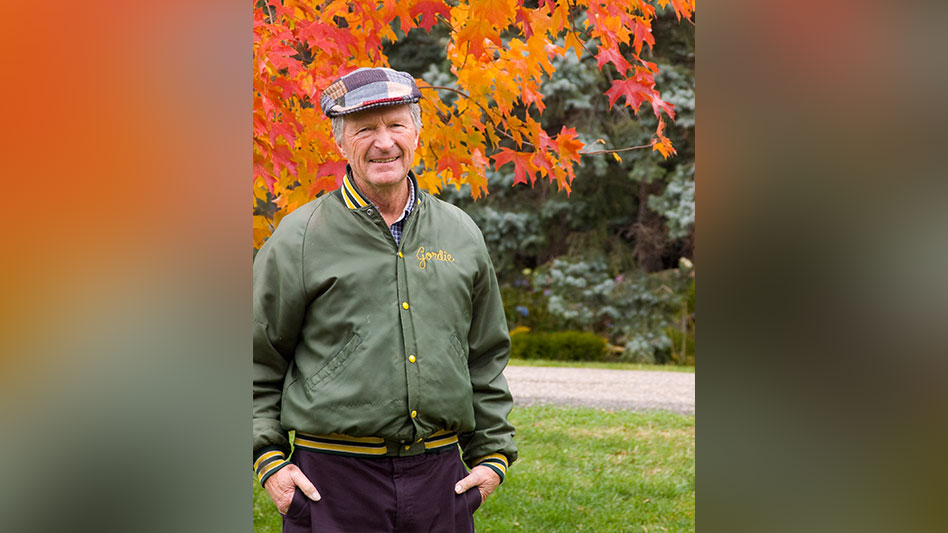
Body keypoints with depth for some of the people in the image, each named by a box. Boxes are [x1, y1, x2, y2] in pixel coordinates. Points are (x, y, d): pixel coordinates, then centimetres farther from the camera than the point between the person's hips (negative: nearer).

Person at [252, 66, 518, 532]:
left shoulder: (461, 235, 10)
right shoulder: (299, 238, 0)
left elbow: (486, 357, 17)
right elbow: (258, 361, 4)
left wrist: (492, 454, 12)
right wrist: (268, 460, -3)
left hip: (440, 476, 3)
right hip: (334, 478, -3)